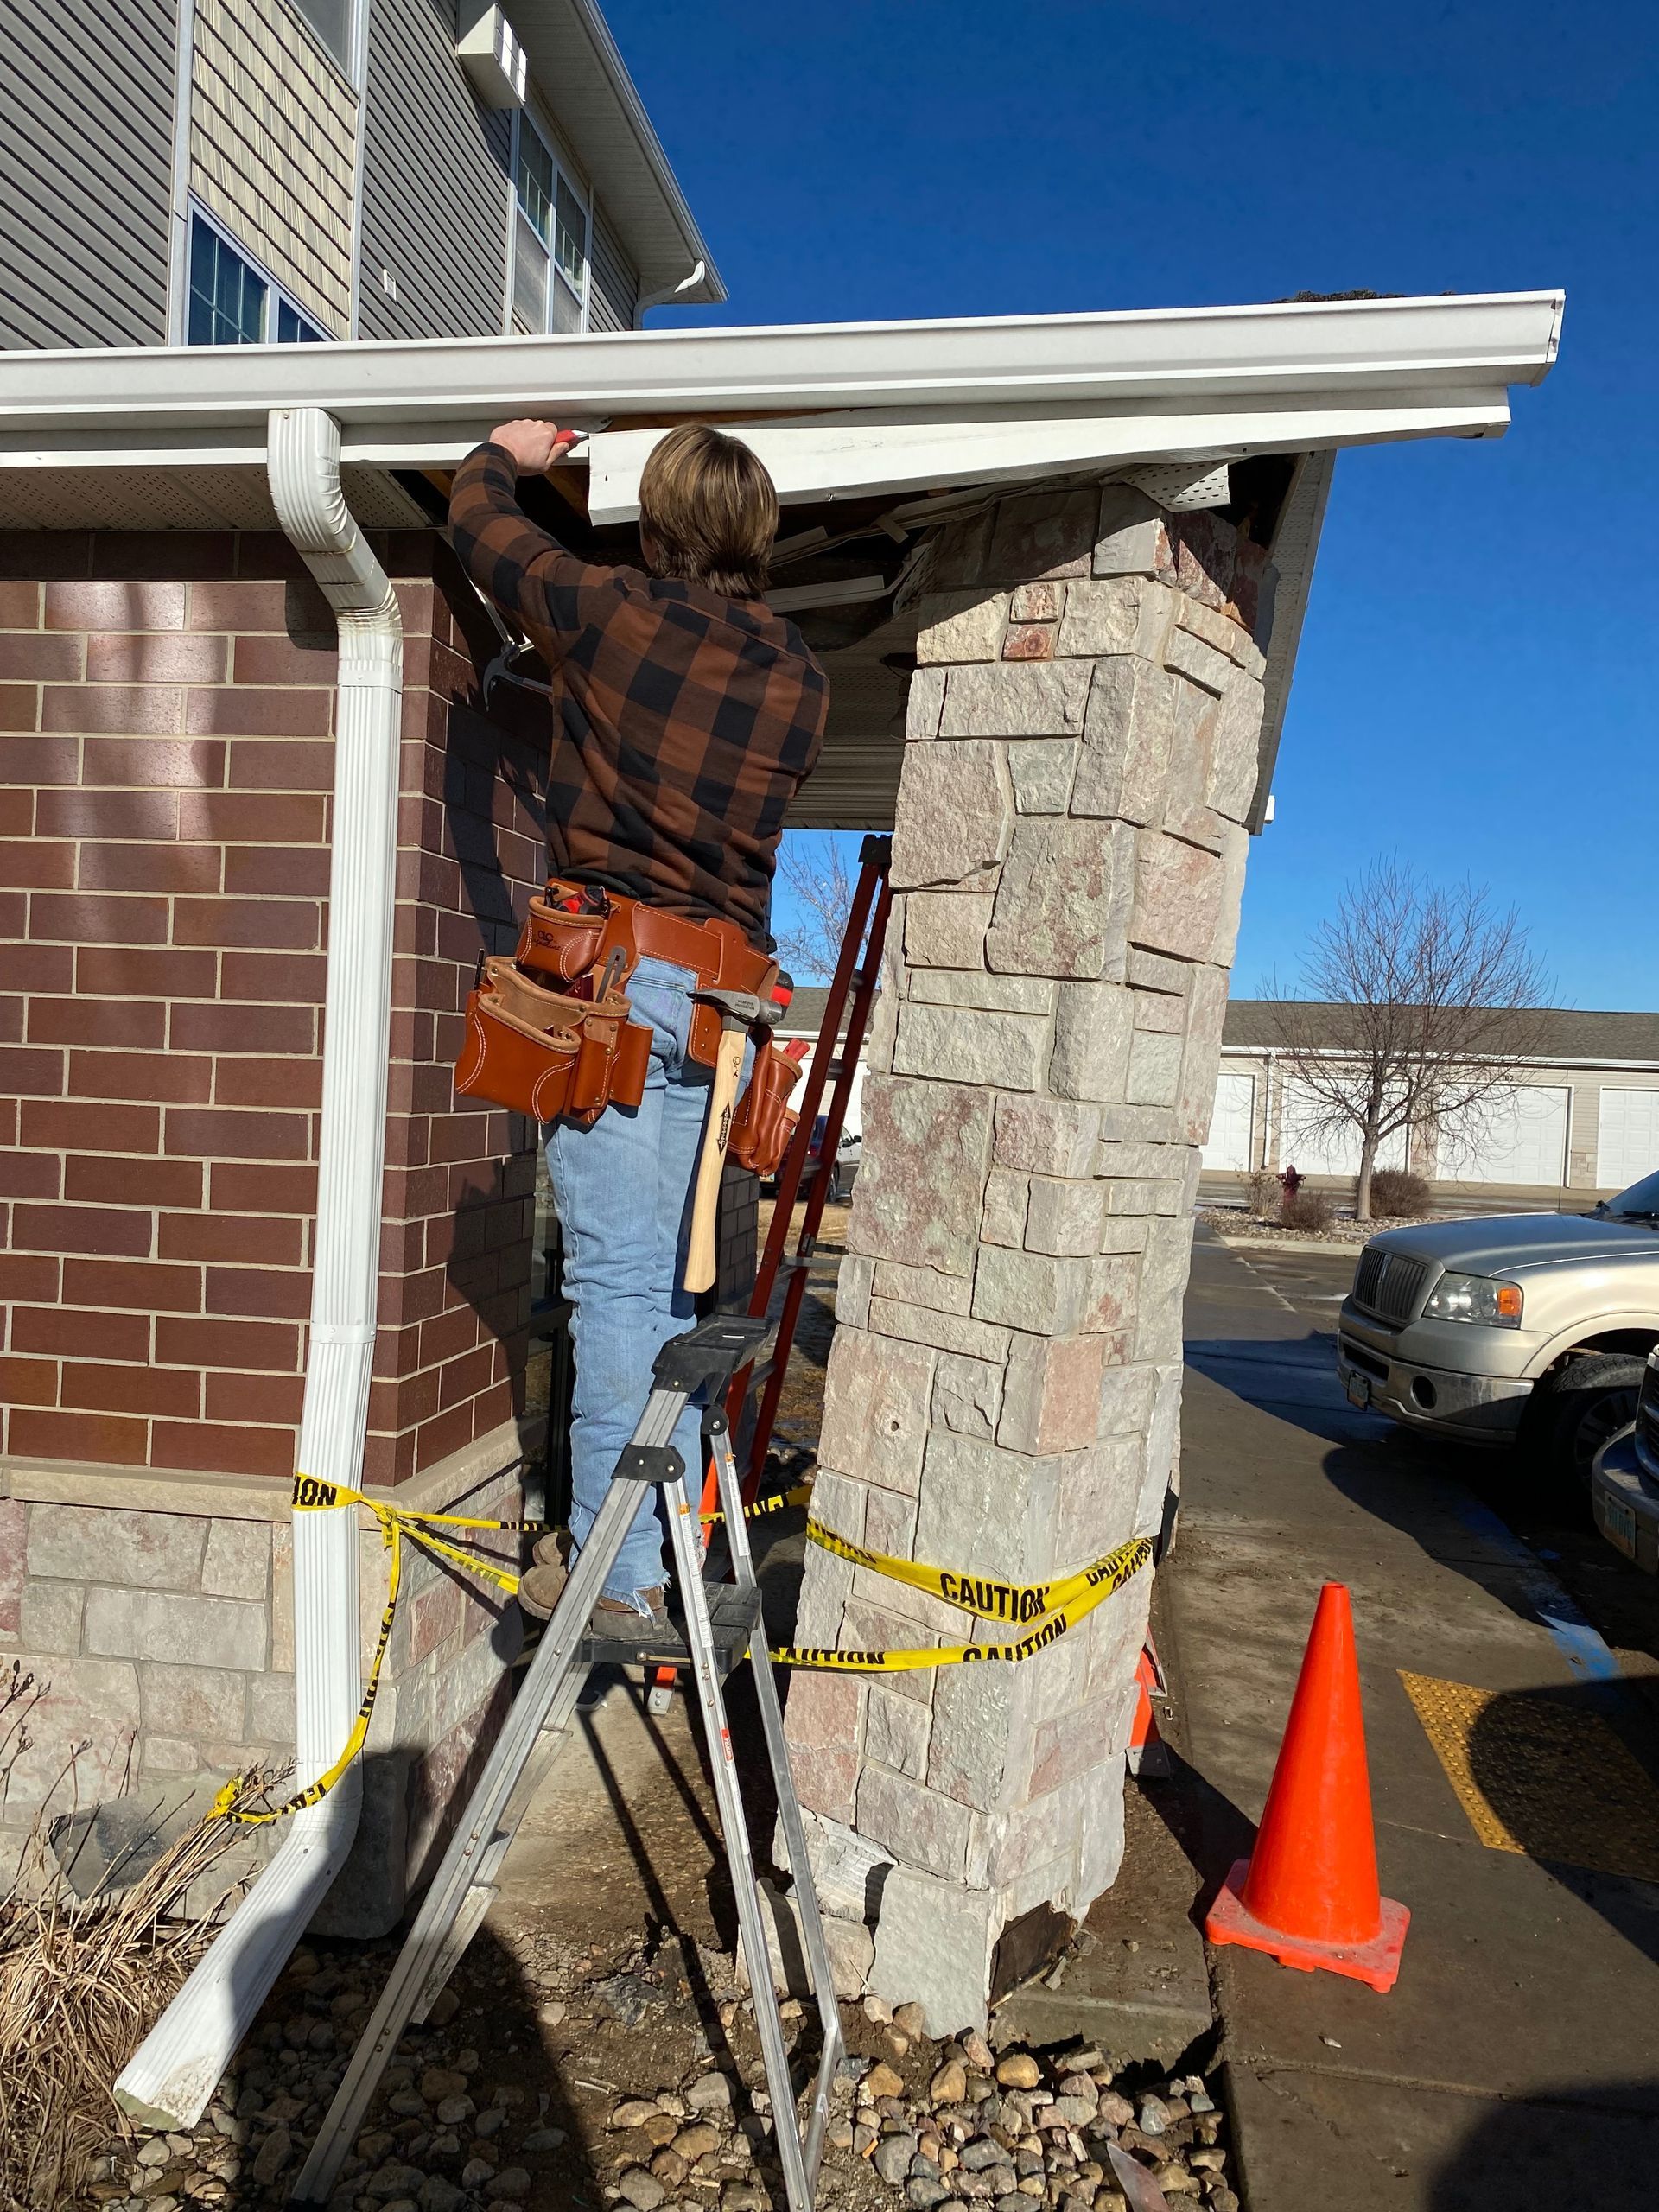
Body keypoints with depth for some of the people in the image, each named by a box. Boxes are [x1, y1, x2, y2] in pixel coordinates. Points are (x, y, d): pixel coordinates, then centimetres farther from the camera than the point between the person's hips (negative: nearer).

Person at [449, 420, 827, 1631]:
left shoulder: (612, 612, -1)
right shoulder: (801, 679, 10)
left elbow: (478, 519, 14)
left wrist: (505, 454, 37)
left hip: (618, 969, -5)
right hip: (724, 993, 5)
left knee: (617, 1272, -5)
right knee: (678, 1279, 10)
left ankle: (615, 1566, 1)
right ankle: (667, 1545, 19)